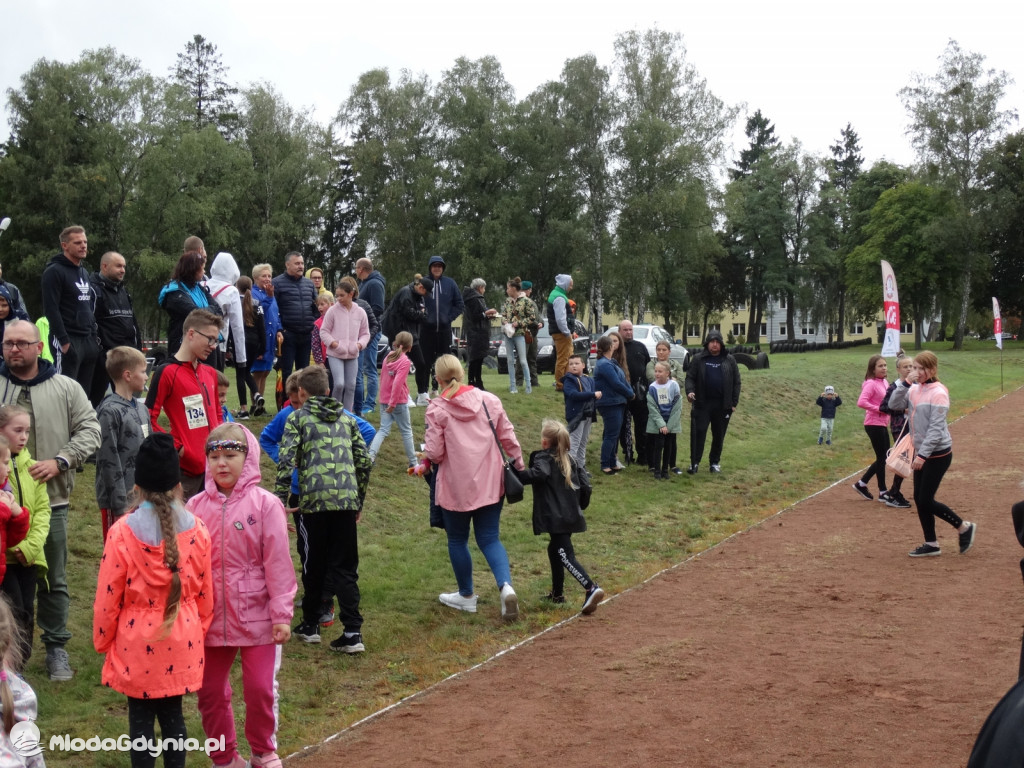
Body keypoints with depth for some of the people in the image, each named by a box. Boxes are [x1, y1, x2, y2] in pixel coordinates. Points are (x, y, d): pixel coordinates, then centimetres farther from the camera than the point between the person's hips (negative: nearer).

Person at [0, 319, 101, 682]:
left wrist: (59, 462, -12)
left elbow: (89, 429, 1)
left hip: (50, 500, 0)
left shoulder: (66, 388, 3)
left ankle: (56, 646, 24)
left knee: (53, 579, 10)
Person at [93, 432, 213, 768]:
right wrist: (198, 631, 19)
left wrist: (102, 642, 8)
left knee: (141, 718, 9)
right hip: (182, 641, 3)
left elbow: (108, 597, -7)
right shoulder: (196, 529, -5)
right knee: (173, 713, 15)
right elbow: (205, 591, 4)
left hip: (136, 644, -2)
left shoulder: (123, 532, -14)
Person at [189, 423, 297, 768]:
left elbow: (278, 562, -9)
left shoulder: (264, 504, -9)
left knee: (261, 690, 6)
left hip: (257, 618, -3)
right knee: (210, 693, 12)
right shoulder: (196, 506, 0)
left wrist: (281, 614, -9)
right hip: (211, 619, 3)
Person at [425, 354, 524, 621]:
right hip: (490, 484, 3)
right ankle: (506, 586, -14)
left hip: (456, 486, -3)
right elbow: (508, 437, 5)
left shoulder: (437, 409, -11)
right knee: (490, 538, 10)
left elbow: (434, 453, -11)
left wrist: (427, 458, 11)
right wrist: (519, 465, 17)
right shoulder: (489, 400, 0)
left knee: (458, 540, 16)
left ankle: (466, 596, 29)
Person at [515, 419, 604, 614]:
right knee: (555, 550, 23)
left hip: (556, 518, -8)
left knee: (565, 556, -10)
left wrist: (516, 476, -25)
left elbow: (539, 474, -29)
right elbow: (585, 483, 12)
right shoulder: (569, 459, 15)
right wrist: (580, 505, 21)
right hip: (571, 516, 8)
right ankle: (557, 593, 29)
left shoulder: (542, 458, -7)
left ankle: (591, 589, -24)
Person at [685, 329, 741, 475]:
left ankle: (715, 462, 22)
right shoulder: (698, 359, 2)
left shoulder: (729, 360, 5)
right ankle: (694, 463, 3)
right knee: (698, 433, -5)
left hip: (722, 405, 2)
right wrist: (690, 391, -17)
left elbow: (736, 382, 7)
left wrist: (734, 402, 1)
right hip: (702, 403, -1)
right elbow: (690, 377, 2)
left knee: (719, 435, 10)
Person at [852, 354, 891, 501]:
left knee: (884, 457, 13)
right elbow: (861, 402, -27)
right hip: (874, 424, -9)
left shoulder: (885, 382, 10)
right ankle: (882, 492, 10)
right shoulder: (871, 384, -16)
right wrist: (879, 409, -22)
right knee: (881, 458, -1)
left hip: (883, 424, 9)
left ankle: (861, 484, 23)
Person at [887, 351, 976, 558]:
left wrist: (923, 455, -23)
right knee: (919, 499, 9)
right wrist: (905, 384, -13)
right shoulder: (914, 390, 5)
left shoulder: (938, 393, -17)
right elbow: (893, 405, -3)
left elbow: (936, 428, -20)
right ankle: (931, 544, 20)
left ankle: (964, 527, 14)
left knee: (925, 500, -5)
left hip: (938, 453, -8)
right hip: (921, 453, 8)